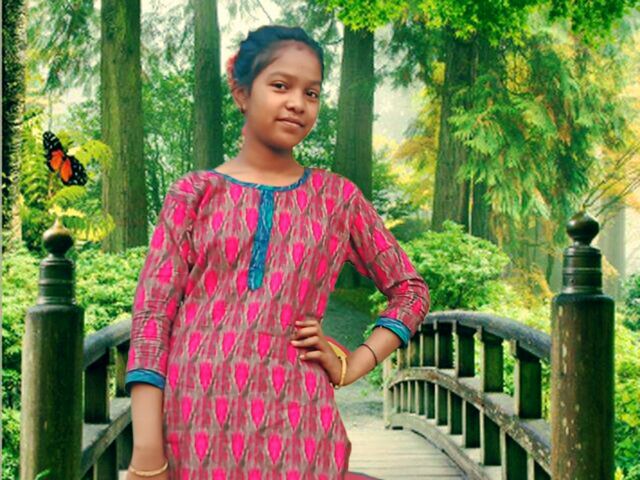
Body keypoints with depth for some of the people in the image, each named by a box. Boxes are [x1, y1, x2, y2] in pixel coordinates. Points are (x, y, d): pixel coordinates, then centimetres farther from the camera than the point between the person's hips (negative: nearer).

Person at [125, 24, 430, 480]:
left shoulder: (338, 198, 10)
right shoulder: (195, 193, 5)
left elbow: (411, 290, 18)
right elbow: (153, 314, -2)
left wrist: (354, 365, 3)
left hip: (293, 424, 1)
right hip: (194, 420, -1)